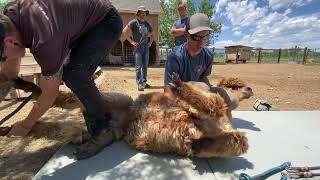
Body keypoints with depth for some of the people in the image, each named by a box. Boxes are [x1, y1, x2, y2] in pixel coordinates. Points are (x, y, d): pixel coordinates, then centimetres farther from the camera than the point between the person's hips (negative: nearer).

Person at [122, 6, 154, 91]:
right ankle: (139, 84, -2)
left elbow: (152, 34, 27)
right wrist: (131, 41, -10)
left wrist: (150, 42, 11)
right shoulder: (134, 22, -3)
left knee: (145, 67, 9)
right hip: (138, 47, -5)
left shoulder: (147, 24, 14)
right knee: (138, 67, -6)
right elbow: (125, 31, -9)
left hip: (146, 47, 6)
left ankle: (144, 82, 20)